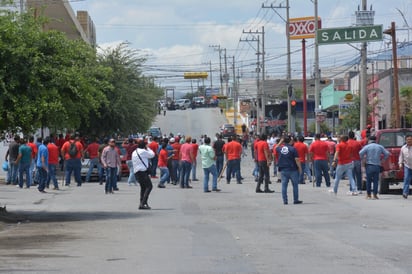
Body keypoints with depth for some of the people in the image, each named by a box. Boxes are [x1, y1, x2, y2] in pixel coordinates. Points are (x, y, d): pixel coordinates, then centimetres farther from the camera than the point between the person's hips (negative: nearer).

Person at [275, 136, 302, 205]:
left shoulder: (280, 149, 3)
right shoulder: (292, 149, -10)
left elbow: (276, 147, 29)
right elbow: (297, 159, -12)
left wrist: (280, 142, 29)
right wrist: (300, 168, -2)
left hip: (283, 170, 4)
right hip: (292, 169, -4)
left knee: (284, 185, 6)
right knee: (295, 185, 6)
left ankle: (285, 201, 4)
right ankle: (296, 200, 8)